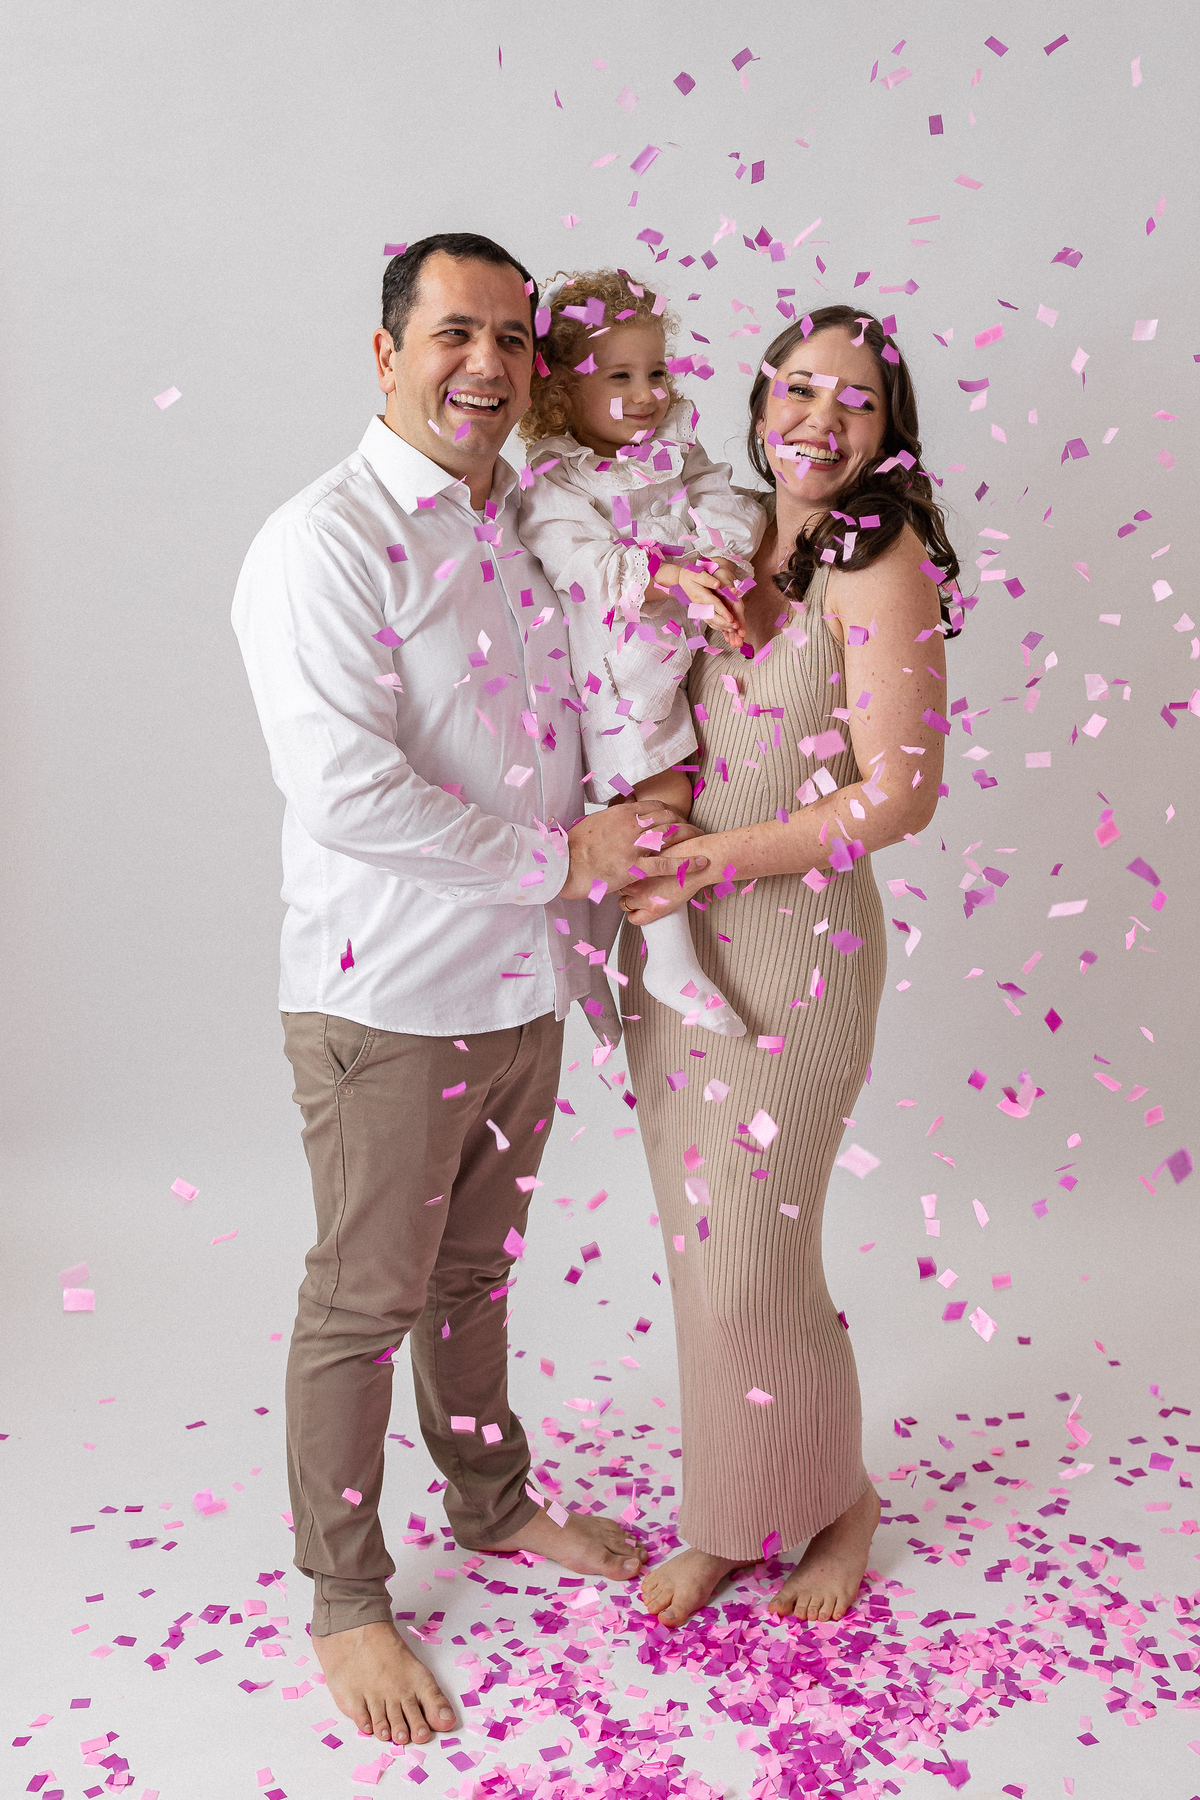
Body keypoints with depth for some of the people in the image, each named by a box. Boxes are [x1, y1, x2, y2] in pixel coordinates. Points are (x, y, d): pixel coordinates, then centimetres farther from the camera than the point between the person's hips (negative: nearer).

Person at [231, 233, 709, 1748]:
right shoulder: (323, 543, -15)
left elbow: (572, 719, 24)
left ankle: (493, 1506, 44)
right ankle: (343, 1601, 28)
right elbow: (345, 795, -25)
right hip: (387, 1000, -6)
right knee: (362, 1306, 8)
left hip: (523, 984, 7)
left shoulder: (530, 529, 8)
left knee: (473, 1269, 23)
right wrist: (560, 855, -18)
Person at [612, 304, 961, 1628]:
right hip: (673, 942, 6)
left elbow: (899, 792, -16)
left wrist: (709, 859, -18)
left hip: (794, 941, -6)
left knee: (753, 1265, 1)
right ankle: (729, 1518, 32)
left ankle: (836, 1504, 29)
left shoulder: (881, 562, -9)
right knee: (700, 1251, 13)